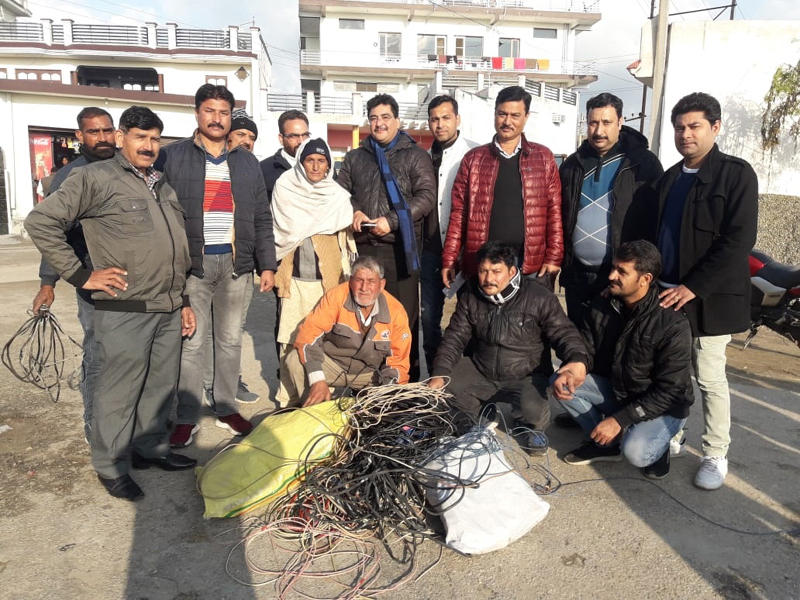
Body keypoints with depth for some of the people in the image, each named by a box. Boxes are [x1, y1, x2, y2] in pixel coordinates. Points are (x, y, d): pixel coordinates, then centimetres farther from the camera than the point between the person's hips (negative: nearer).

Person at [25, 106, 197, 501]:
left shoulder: (163, 185, 19)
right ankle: (111, 467, 20)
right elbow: (41, 222, -9)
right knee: (119, 392, 3)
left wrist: (184, 301, 20)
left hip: (168, 309, 7)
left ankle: (151, 448, 33)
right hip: (125, 311, -7)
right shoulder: (97, 178, -5)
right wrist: (81, 275, -10)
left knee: (161, 386, 15)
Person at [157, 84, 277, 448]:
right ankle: (187, 417, 11)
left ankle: (226, 409, 22)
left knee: (230, 340, 10)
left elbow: (262, 219, 14)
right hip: (191, 264, -3)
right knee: (191, 342, -1)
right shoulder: (172, 157, 5)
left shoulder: (246, 162, 15)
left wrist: (267, 265, 7)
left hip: (235, 264, 3)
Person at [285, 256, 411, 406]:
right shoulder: (337, 296, -19)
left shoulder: (396, 311, -14)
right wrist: (318, 380, -34)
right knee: (295, 360, -26)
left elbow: (398, 360, -8)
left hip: (370, 374, 1)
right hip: (332, 364, -1)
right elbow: (310, 332, -23)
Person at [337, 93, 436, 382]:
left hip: (400, 247, -3)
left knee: (404, 314, -1)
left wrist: (392, 220, -12)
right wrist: (353, 212, -1)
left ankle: (408, 377, 10)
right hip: (363, 247, 4)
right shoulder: (354, 157, 19)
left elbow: (426, 196, -3)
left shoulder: (415, 155, 6)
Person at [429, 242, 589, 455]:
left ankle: (534, 428, 9)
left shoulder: (539, 297, -15)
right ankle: (481, 413, 17)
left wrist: (577, 359, -32)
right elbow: (455, 337, 0)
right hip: (480, 372, 4)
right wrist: (439, 373, -14)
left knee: (532, 409, -33)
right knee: (442, 388, -15)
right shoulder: (470, 296, -4)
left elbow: (564, 333, -10)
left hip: (526, 376, -4)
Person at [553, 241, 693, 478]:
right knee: (560, 382, -14)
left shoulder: (673, 324, -24)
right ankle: (607, 443, 1)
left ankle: (657, 442, 5)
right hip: (615, 391, 6)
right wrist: (569, 372, -24)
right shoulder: (601, 307, -8)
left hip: (663, 406, -6)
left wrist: (620, 419, -27)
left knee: (635, 452, -33)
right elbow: (586, 352, 1)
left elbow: (670, 390, -23)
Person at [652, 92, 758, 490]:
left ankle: (716, 455, 16)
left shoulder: (736, 174, -5)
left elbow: (739, 240, -14)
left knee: (709, 378, 0)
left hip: (707, 298, -5)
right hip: (666, 294, 6)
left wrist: (693, 287, -18)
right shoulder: (670, 178, 15)